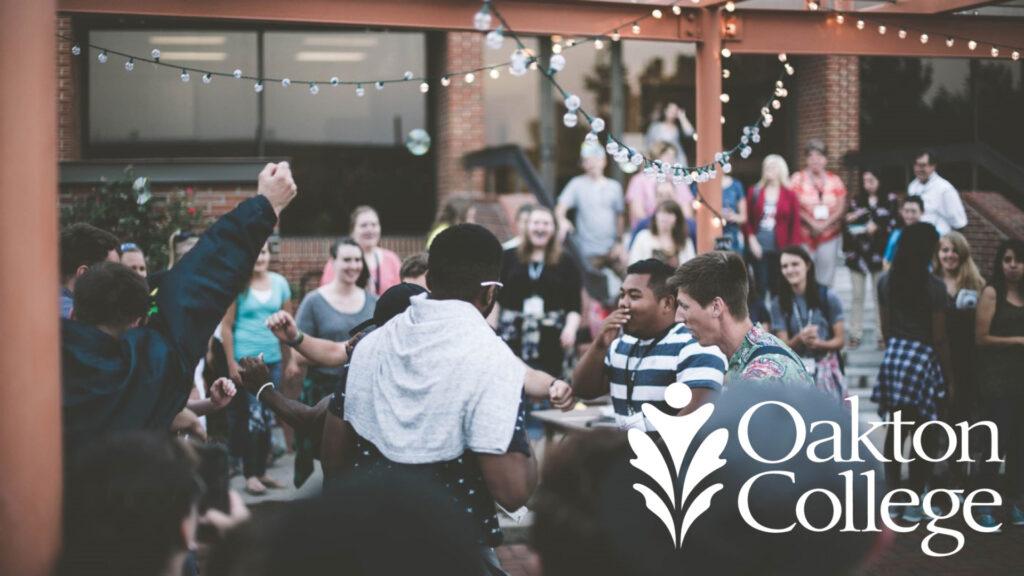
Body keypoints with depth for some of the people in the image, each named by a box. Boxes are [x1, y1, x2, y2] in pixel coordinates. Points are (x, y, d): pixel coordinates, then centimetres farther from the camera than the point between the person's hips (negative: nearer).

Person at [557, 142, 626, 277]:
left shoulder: (614, 187, 8)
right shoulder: (577, 184, -1)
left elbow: (619, 217, 14)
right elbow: (560, 208, -11)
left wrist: (619, 243, 10)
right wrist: (562, 220, -33)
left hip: (612, 250, 2)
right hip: (589, 252, -2)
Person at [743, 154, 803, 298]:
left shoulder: (790, 195, 1)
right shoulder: (754, 192, 5)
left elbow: (795, 224, 1)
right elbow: (747, 219, 6)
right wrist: (751, 239, -7)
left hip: (780, 248, 0)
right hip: (758, 247, 1)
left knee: (777, 287, 5)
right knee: (760, 285, 1)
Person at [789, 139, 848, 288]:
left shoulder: (835, 180, 8)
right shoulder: (798, 179, 2)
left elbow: (841, 208, 2)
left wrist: (824, 224, -13)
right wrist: (812, 223, -17)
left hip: (830, 235, 2)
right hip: (804, 235, -2)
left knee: (826, 278, 4)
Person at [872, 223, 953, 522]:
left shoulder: (885, 281, 3)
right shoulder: (934, 286, -12)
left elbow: (885, 328, 9)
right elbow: (940, 337, -9)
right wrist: (949, 376, 0)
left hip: (893, 359, 5)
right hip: (924, 361, -5)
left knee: (895, 430, 13)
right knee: (923, 434, 5)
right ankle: (914, 503, 10)